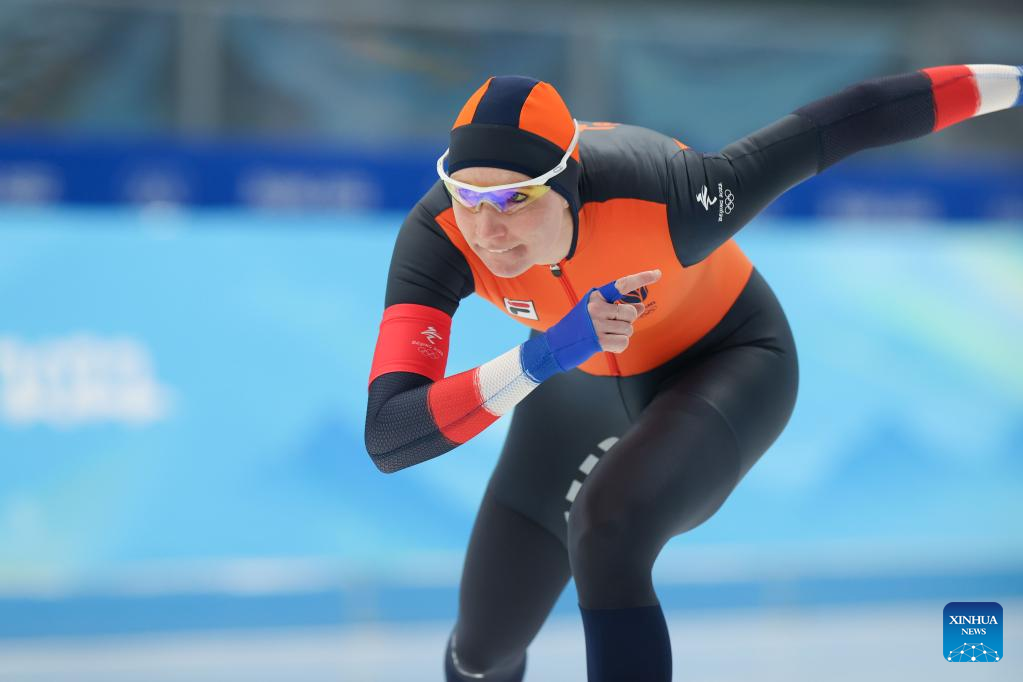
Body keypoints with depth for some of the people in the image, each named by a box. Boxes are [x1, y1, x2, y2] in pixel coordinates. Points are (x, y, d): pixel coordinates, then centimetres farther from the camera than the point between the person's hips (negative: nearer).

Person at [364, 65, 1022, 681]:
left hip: (725, 365, -4)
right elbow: (387, 437, -41)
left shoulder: (664, 198, -41)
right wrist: (543, 356, -54)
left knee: (606, 530, -36)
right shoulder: (438, 235, -34)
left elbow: (834, 127, -27)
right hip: (583, 379, 4)